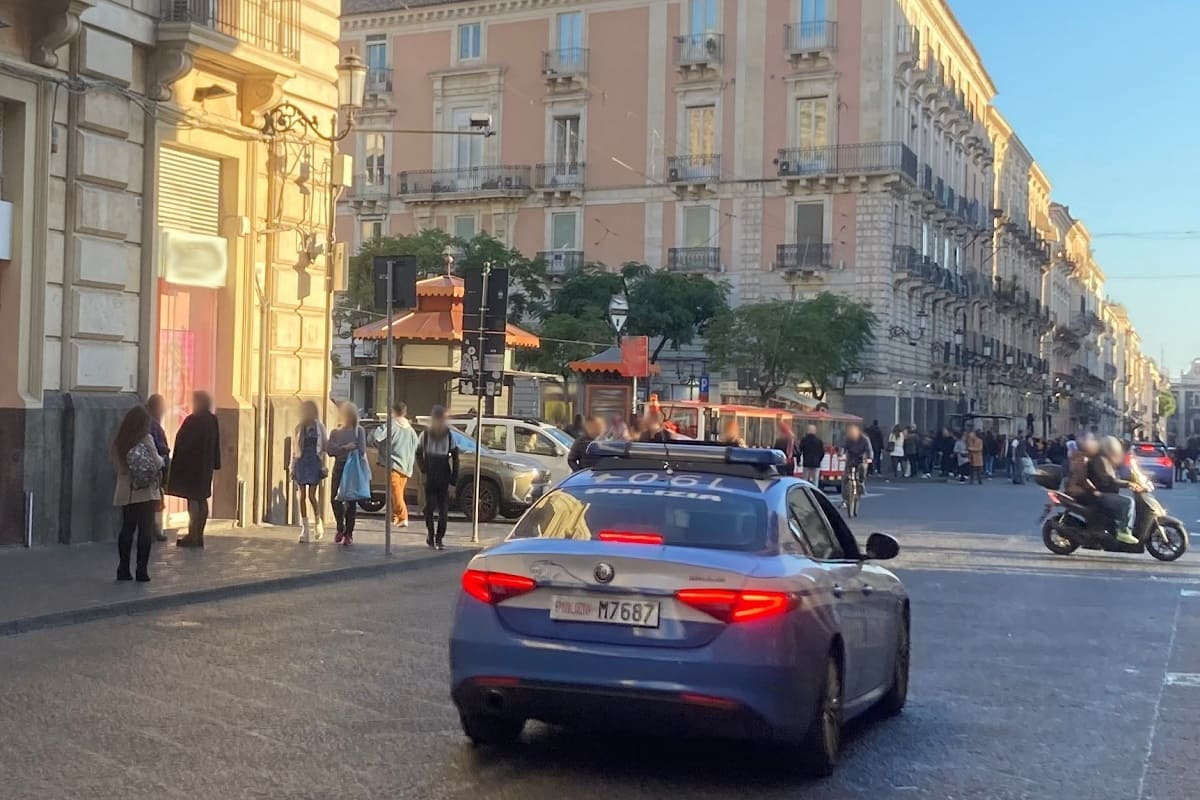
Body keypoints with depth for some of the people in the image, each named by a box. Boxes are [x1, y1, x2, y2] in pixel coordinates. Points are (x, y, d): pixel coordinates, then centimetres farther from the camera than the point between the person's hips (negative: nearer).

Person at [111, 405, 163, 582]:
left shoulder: (117, 443, 2)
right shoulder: (146, 439, -11)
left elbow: (118, 466, 4)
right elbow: (157, 463, -11)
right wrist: (161, 460, 10)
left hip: (126, 493, 4)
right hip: (146, 491, -4)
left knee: (127, 529, 12)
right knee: (146, 530, 1)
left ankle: (123, 569, 13)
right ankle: (142, 570, -2)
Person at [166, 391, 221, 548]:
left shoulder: (192, 420, -16)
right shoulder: (213, 420, 5)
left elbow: (182, 441, -15)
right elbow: (216, 445, 10)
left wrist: (177, 463, -8)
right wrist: (214, 463, 16)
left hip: (191, 465, -7)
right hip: (206, 466, 7)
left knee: (193, 499, -4)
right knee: (202, 499, 11)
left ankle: (192, 536, -3)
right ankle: (199, 535, 15)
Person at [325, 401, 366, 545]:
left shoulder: (359, 431, 5)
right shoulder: (335, 432, 10)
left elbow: (361, 450, -6)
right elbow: (330, 450, -3)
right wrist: (345, 448, -14)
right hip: (339, 467, 2)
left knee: (351, 501, -2)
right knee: (335, 499, -1)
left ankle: (349, 534, 2)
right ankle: (340, 528, 14)